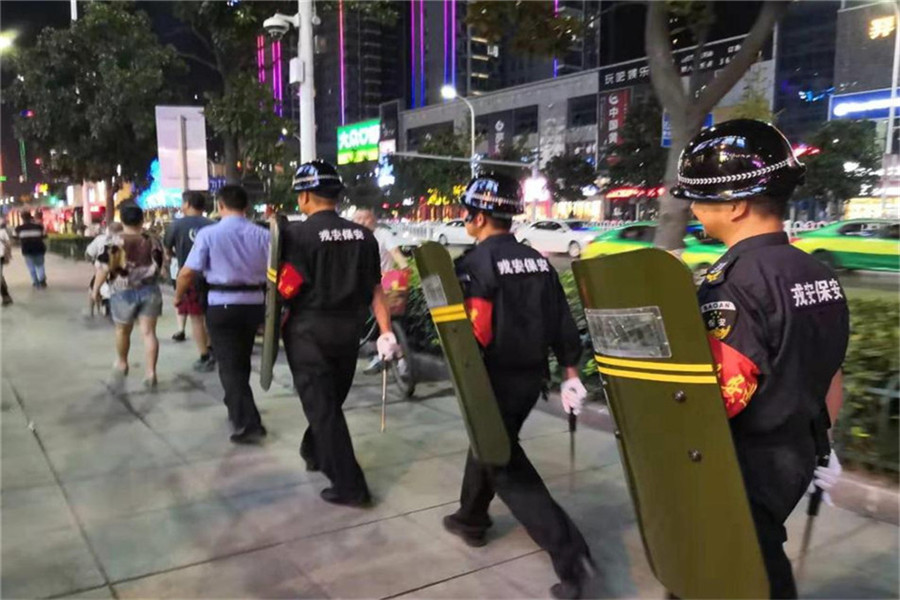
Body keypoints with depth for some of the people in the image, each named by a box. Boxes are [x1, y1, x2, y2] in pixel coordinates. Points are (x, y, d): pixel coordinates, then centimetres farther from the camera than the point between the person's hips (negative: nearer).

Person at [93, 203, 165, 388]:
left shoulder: (114, 241, -10)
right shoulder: (153, 241, 1)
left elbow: (105, 268, -11)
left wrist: (96, 289, 1)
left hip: (124, 293, -2)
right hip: (150, 291, 2)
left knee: (122, 330, 20)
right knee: (148, 332, 1)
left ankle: (122, 363, 40)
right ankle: (150, 372, -5)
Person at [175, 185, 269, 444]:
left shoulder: (208, 234, -7)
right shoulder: (263, 235, 1)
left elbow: (188, 272, -9)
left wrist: (179, 296, 10)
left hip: (222, 305, -4)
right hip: (254, 303, 4)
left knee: (229, 364, 1)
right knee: (242, 360, 22)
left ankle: (248, 424, -6)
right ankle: (236, 408, 41)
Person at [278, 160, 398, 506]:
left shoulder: (298, 233, -13)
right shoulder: (363, 235, 3)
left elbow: (286, 289, -16)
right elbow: (375, 288, 3)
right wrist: (386, 332, 4)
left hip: (309, 331, -6)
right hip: (348, 330, 6)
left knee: (322, 408, 2)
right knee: (332, 400, 23)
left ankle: (350, 487, 3)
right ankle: (315, 453, 46)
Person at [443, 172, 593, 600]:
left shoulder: (476, 263, -16)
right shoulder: (537, 261, 6)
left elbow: (475, 333, -24)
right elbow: (562, 323, 5)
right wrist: (571, 373, 10)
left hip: (496, 380, -8)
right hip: (531, 376, 8)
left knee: (508, 467, 1)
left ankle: (570, 555, -4)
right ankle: (471, 519, 43)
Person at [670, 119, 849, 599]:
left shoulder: (736, 282, -24)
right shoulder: (818, 274, 4)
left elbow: (721, 399, -28)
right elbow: (830, 378, 11)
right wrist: (819, 443, 24)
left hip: (747, 467, -8)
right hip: (797, 454, 8)